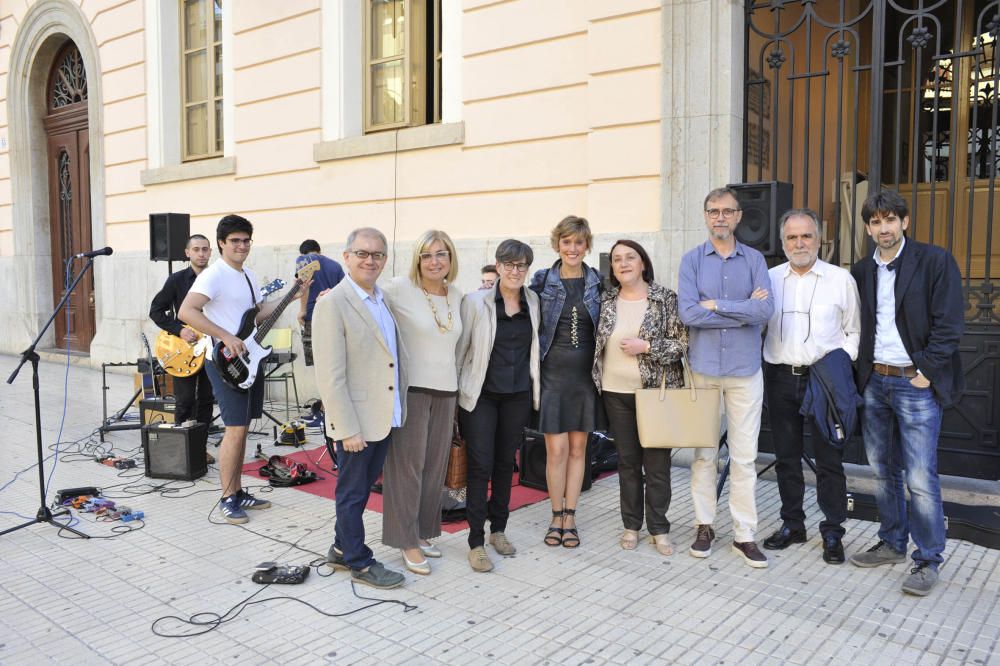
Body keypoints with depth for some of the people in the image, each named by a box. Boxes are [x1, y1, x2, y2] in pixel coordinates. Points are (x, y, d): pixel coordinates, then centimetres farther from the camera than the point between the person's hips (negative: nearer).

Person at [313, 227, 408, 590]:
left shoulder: (385, 299, 9)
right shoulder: (332, 304, -15)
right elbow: (330, 375, -18)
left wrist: (400, 408, 8)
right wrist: (348, 428, -19)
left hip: (386, 416, 7)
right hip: (357, 421, -7)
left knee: (363, 486, 20)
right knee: (352, 492, 9)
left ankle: (342, 549, 37)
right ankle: (359, 562, 25)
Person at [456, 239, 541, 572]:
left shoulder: (533, 301, 4)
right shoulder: (476, 301, -7)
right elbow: (460, 348, -4)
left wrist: (535, 390, 11)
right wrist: (452, 390, -4)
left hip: (518, 394, 4)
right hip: (481, 393, -4)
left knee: (505, 463, 13)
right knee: (480, 465, -3)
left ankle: (498, 529, 29)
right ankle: (476, 542, 8)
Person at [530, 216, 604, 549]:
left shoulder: (598, 282, 5)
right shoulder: (542, 281, 1)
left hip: (585, 373, 2)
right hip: (553, 372, -2)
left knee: (578, 448, 8)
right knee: (556, 449, -1)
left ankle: (570, 518, 19)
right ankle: (556, 516, 16)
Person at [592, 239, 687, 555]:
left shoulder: (666, 298, -4)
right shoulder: (607, 301, 6)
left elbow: (683, 342, -7)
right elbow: (599, 342, 14)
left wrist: (646, 347, -17)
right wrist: (599, 381, 8)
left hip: (656, 391, -3)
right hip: (616, 393, 3)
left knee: (657, 462, 3)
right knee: (627, 461, 10)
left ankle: (659, 529, 17)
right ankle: (631, 526, 22)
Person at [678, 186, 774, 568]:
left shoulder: (754, 260, 4)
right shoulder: (692, 260, 2)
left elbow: (766, 311, -11)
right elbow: (688, 313, -12)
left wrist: (716, 304, -12)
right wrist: (744, 310, -10)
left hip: (745, 369, 0)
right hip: (703, 368, 0)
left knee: (745, 455, 4)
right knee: (704, 452, 8)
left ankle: (744, 534, 14)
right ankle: (704, 525, 21)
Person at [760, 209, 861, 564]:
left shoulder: (841, 279, 2)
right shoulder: (770, 278, 7)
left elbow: (853, 331, 4)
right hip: (780, 378, 2)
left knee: (829, 460, 4)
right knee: (786, 457, 12)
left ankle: (832, 532, 17)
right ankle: (792, 524, 26)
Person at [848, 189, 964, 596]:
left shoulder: (935, 262, -5)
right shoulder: (862, 271, 11)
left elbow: (949, 324, -9)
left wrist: (926, 373, -12)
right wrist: (859, 374, 6)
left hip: (916, 383, -5)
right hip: (874, 382, 6)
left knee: (920, 478, -5)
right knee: (883, 471, 13)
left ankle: (928, 559, 10)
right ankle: (893, 544, 28)